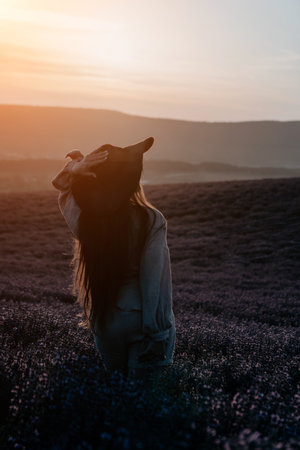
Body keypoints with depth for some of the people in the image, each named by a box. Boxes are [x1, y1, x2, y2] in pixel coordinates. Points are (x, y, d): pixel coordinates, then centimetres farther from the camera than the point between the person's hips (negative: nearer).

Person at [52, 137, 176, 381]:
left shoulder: (82, 218, -12)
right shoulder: (151, 220, -21)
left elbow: (63, 185, 8)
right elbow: (154, 280, -21)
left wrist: (76, 168, -14)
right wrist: (158, 332, -12)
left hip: (104, 322, 3)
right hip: (141, 320, -3)